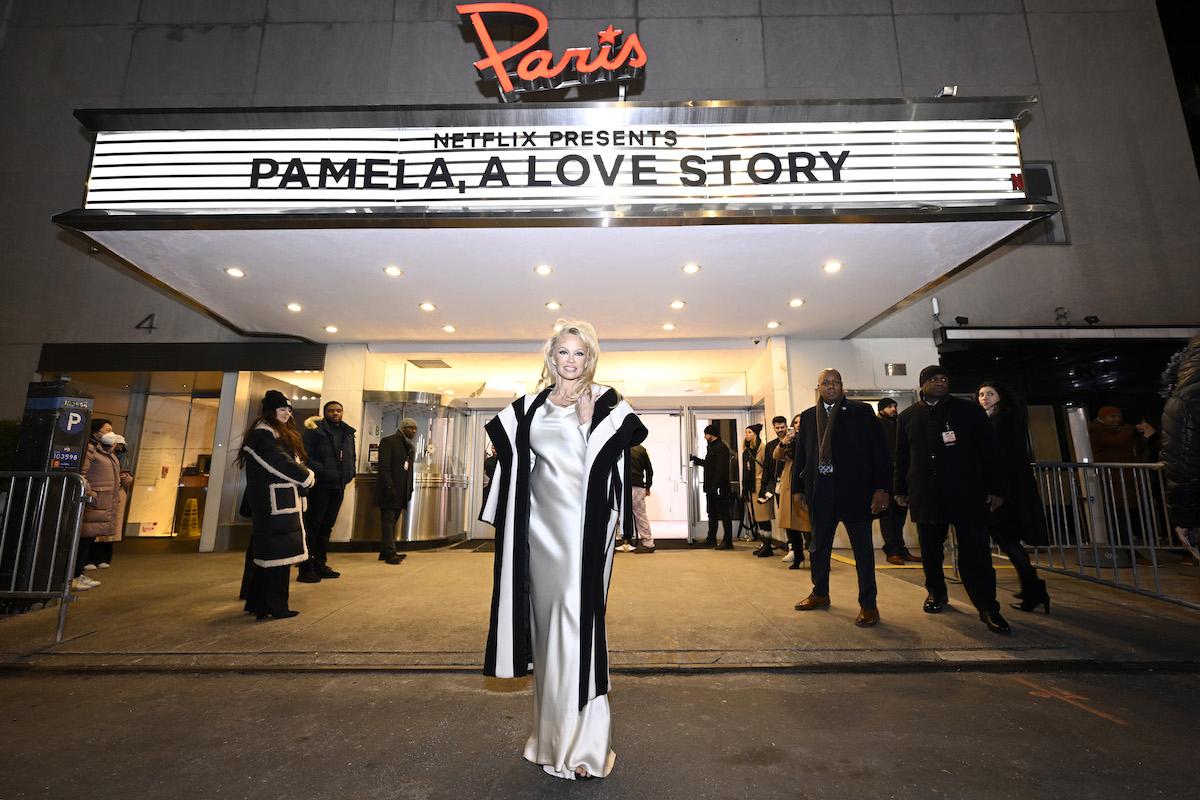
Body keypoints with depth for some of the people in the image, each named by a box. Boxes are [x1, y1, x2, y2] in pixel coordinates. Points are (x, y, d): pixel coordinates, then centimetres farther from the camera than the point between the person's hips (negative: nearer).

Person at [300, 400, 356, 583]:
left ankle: (320, 564, 23)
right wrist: (324, 471, -20)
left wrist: (349, 475, 6)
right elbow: (306, 457, -11)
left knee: (326, 527, 14)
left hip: (338, 487, 7)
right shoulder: (315, 430, -5)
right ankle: (306, 568, 5)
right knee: (312, 526, -2)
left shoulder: (348, 433, 15)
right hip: (320, 485, -6)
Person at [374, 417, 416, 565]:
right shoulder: (389, 441, -5)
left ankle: (385, 551, 15)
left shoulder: (409, 446, 19)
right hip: (390, 490, -8)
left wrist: (410, 489, 12)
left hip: (401, 491, 8)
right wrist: (389, 486, -21)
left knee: (393, 520, 9)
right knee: (388, 520, -6)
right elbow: (384, 466, -13)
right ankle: (389, 552, -6)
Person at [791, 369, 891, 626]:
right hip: (820, 488, 4)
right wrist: (798, 488, 7)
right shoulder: (808, 417, 10)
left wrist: (881, 489, -11)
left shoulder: (861, 412, 0)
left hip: (853, 488, -3)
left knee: (862, 547, 5)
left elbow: (879, 451, -4)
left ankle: (868, 605, 17)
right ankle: (820, 594, 32)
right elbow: (800, 454, 11)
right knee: (819, 544, 15)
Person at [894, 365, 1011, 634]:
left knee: (975, 551, -2)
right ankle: (936, 593, 28)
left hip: (967, 496, -2)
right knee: (930, 549, 10)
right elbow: (901, 457, 13)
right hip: (926, 498, 2)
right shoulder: (908, 416, 11)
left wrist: (996, 489, -1)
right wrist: (900, 489, 9)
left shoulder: (969, 410, 6)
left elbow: (990, 451, 4)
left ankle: (987, 607, 9)